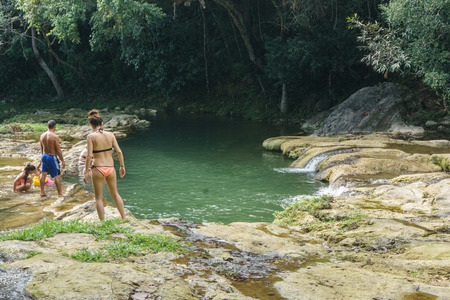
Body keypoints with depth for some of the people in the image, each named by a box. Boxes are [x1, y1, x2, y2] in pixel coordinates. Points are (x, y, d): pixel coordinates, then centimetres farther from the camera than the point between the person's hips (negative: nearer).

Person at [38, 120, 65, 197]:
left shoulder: (42, 135, 2)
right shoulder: (55, 136, -19)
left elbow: (41, 148, 13)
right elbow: (58, 150, -17)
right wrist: (63, 161, -9)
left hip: (44, 156, 7)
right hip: (52, 157, -7)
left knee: (43, 174, 15)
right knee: (57, 176, 3)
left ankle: (42, 192, 22)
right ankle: (60, 193, 8)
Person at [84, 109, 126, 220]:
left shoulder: (91, 136, -9)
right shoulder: (110, 134, 0)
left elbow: (89, 155, -14)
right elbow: (119, 151, 0)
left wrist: (86, 172, -8)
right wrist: (122, 166, 11)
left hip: (97, 169, -3)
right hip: (110, 168, 4)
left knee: (99, 198, 9)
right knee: (115, 194, 21)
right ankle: (124, 218, 25)